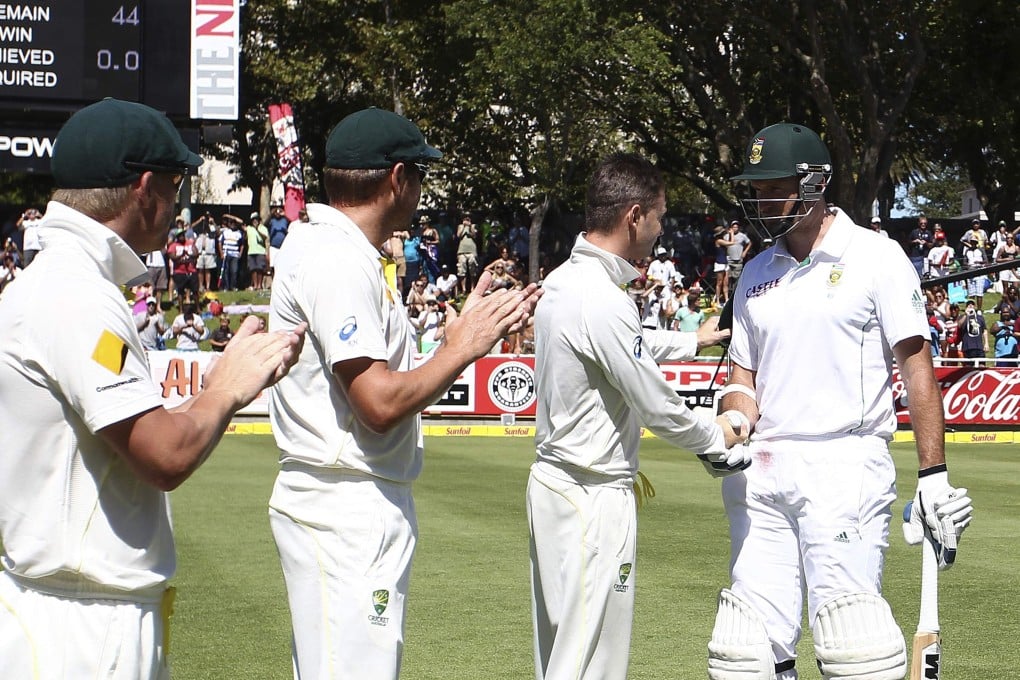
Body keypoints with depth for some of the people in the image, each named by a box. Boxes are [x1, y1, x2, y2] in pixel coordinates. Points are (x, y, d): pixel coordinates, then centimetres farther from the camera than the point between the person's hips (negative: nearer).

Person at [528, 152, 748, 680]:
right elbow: (655, 405, -16)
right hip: (595, 497, -10)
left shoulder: (561, 282, 8)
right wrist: (716, 438, 0)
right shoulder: (601, 299, -21)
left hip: (552, 476, 10)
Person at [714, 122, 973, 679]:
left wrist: (933, 476, -9)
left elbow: (916, 367, -3)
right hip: (761, 474, 6)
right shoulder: (757, 274, 17)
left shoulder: (876, 258, 0)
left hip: (843, 468, -5)